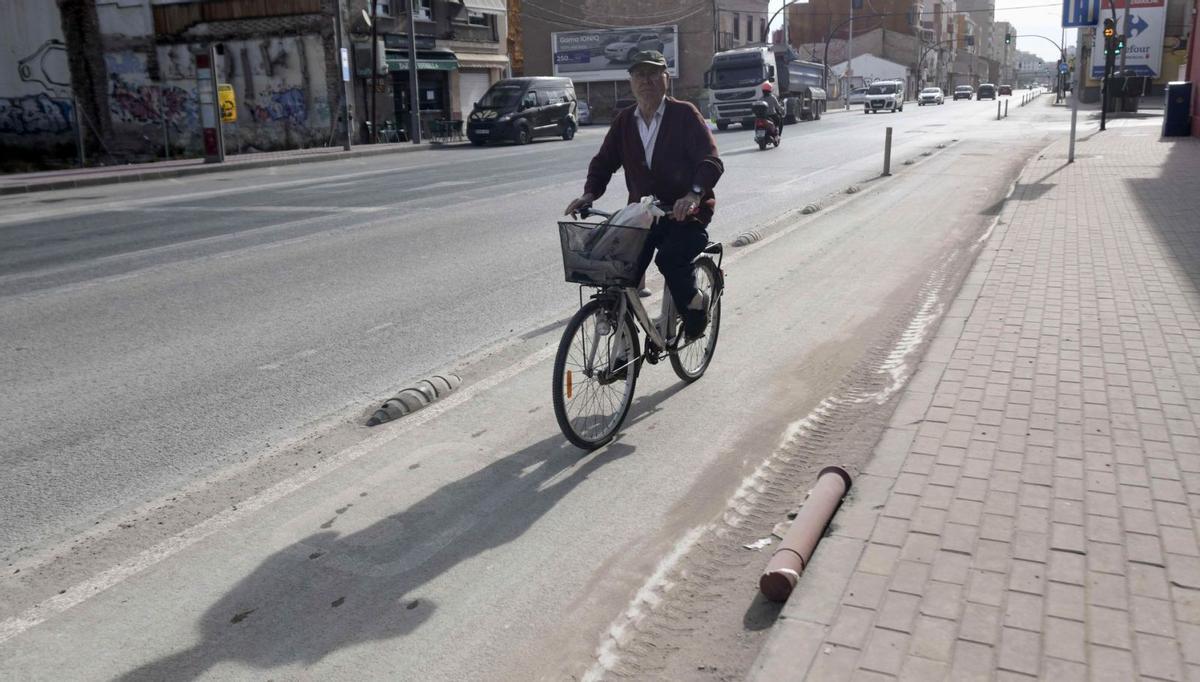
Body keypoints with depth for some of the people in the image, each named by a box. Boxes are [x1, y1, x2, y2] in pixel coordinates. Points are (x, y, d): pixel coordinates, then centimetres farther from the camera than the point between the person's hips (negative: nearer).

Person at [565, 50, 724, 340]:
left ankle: (695, 302, 1)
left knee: (670, 258, -30)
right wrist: (590, 193, -11)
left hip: (686, 213, -4)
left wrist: (694, 193, -35)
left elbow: (711, 161, -16)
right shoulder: (624, 120, 8)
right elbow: (604, 160, 9)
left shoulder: (684, 114, -6)